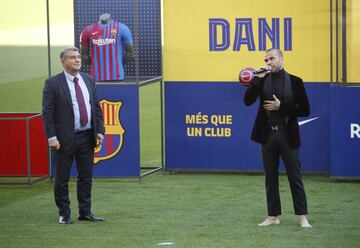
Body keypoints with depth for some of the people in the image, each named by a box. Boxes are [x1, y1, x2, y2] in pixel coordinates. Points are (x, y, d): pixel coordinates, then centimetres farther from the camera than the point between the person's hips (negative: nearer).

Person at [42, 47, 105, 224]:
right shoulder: (53, 83, -7)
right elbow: (47, 112, -9)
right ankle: (64, 214, 13)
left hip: (87, 137, 5)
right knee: (62, 178, 3)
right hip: (65, 138, -5)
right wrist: (52, 137, -15)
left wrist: (100, 131, 3)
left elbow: (97, 107, 12)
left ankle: (85, 212, 20)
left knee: (86, 177, 10)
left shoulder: (88, 80, 9)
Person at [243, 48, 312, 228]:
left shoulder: (295, 82, -2)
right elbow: (248, 100, -7)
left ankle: (302, 217, 4)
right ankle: (273, 216, 15)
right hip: (268, 135, 3)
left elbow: (305, 110, -5)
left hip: (288, 136, -3)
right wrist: (257, 79, -15)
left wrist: (280, 107, -13)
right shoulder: (262, 80, 5)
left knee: (295, 176, -1)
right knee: (270, 178, 8)